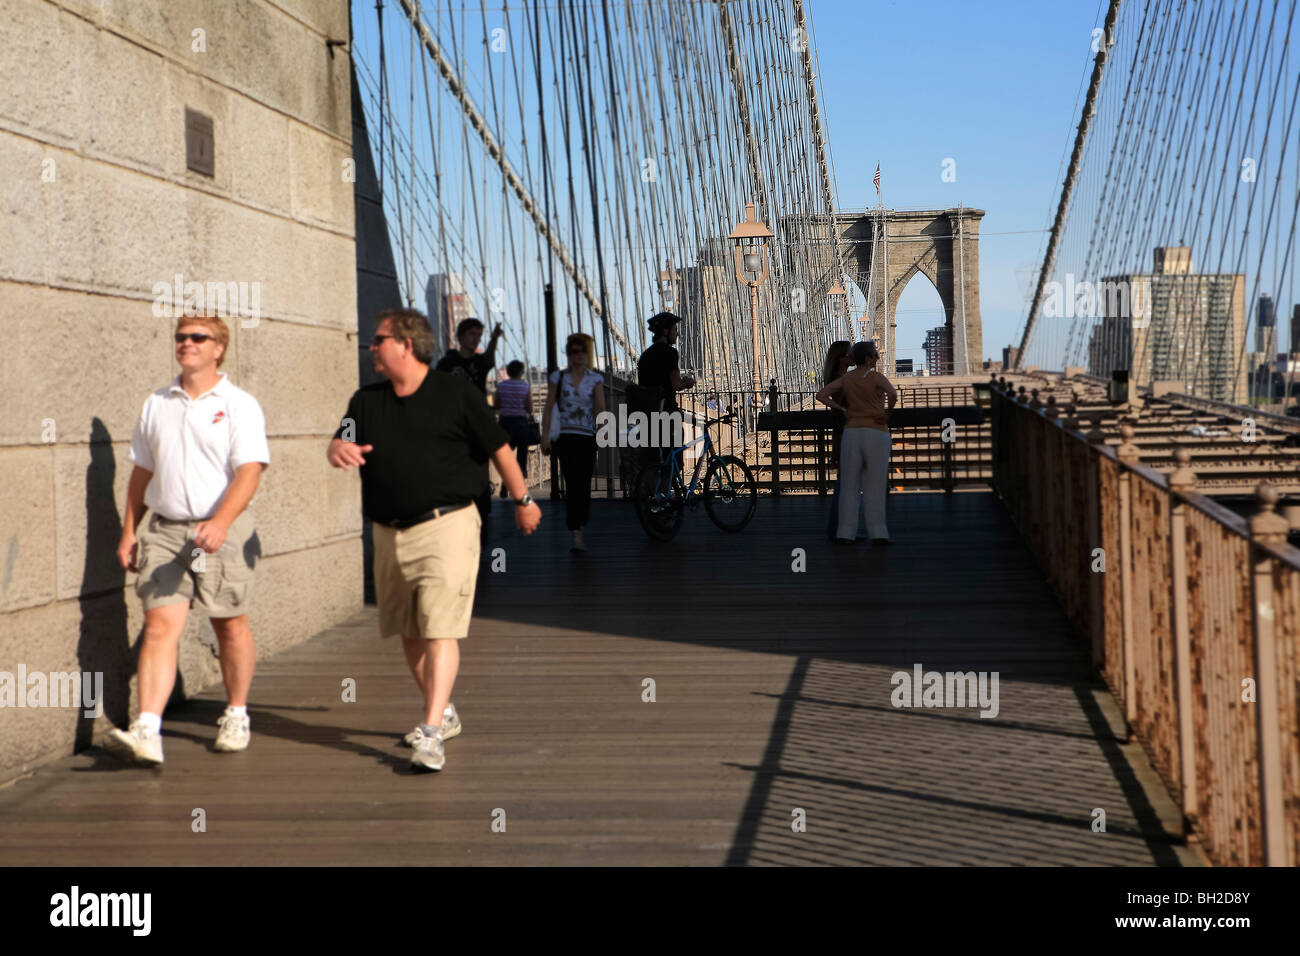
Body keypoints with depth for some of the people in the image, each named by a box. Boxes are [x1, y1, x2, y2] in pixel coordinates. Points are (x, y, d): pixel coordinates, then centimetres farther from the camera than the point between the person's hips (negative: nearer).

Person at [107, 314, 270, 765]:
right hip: (165, 529, 3)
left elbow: (249, 470, -14)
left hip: (224, 530, -3)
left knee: (231, 627, 8)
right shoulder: (156, 405, 12)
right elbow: (142, 471, 19)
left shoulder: (239, 405, -3)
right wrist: (128, 532, 15)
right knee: (160, 626, -8)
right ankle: (146, 731, -15)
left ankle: (236, 716, 26)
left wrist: (221, 522, -28)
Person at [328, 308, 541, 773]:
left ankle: (431, 733, -14)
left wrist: (523, 500, 10)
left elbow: (498, 447, 4)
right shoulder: (366, 401, 11)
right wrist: (337, 448, -24)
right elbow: (341, 444, 1)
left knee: (440, 630, -12)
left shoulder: (455, 392, -3)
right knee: (409, 632, 14)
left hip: (446, 526, -6)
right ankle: (444, 712, 31)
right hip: (389, 533, 6)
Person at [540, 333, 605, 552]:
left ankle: (578, 528, 22)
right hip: (565, 437, -1)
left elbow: (600, 408, -6)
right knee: (572, 484, -10)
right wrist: (545, 437, -1)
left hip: (588, 437, 1)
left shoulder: (596, 379, 4)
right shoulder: (559, 377, 5)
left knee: (583, 485, 4)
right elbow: (549, 408, 5)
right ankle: (576, 534, -13)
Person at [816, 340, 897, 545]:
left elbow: (821, 395, 3)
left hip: (852, 432, 3)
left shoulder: (846, 378, 6)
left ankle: (845, 534, 3)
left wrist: (842, 410, 7)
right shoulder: (876, 377, -7)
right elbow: (892, 393, -25)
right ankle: (877, 533, 2)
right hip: (877, 434, -3)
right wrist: (888, 412, -8)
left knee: (849, 485, 7)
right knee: (875, 486, 2)